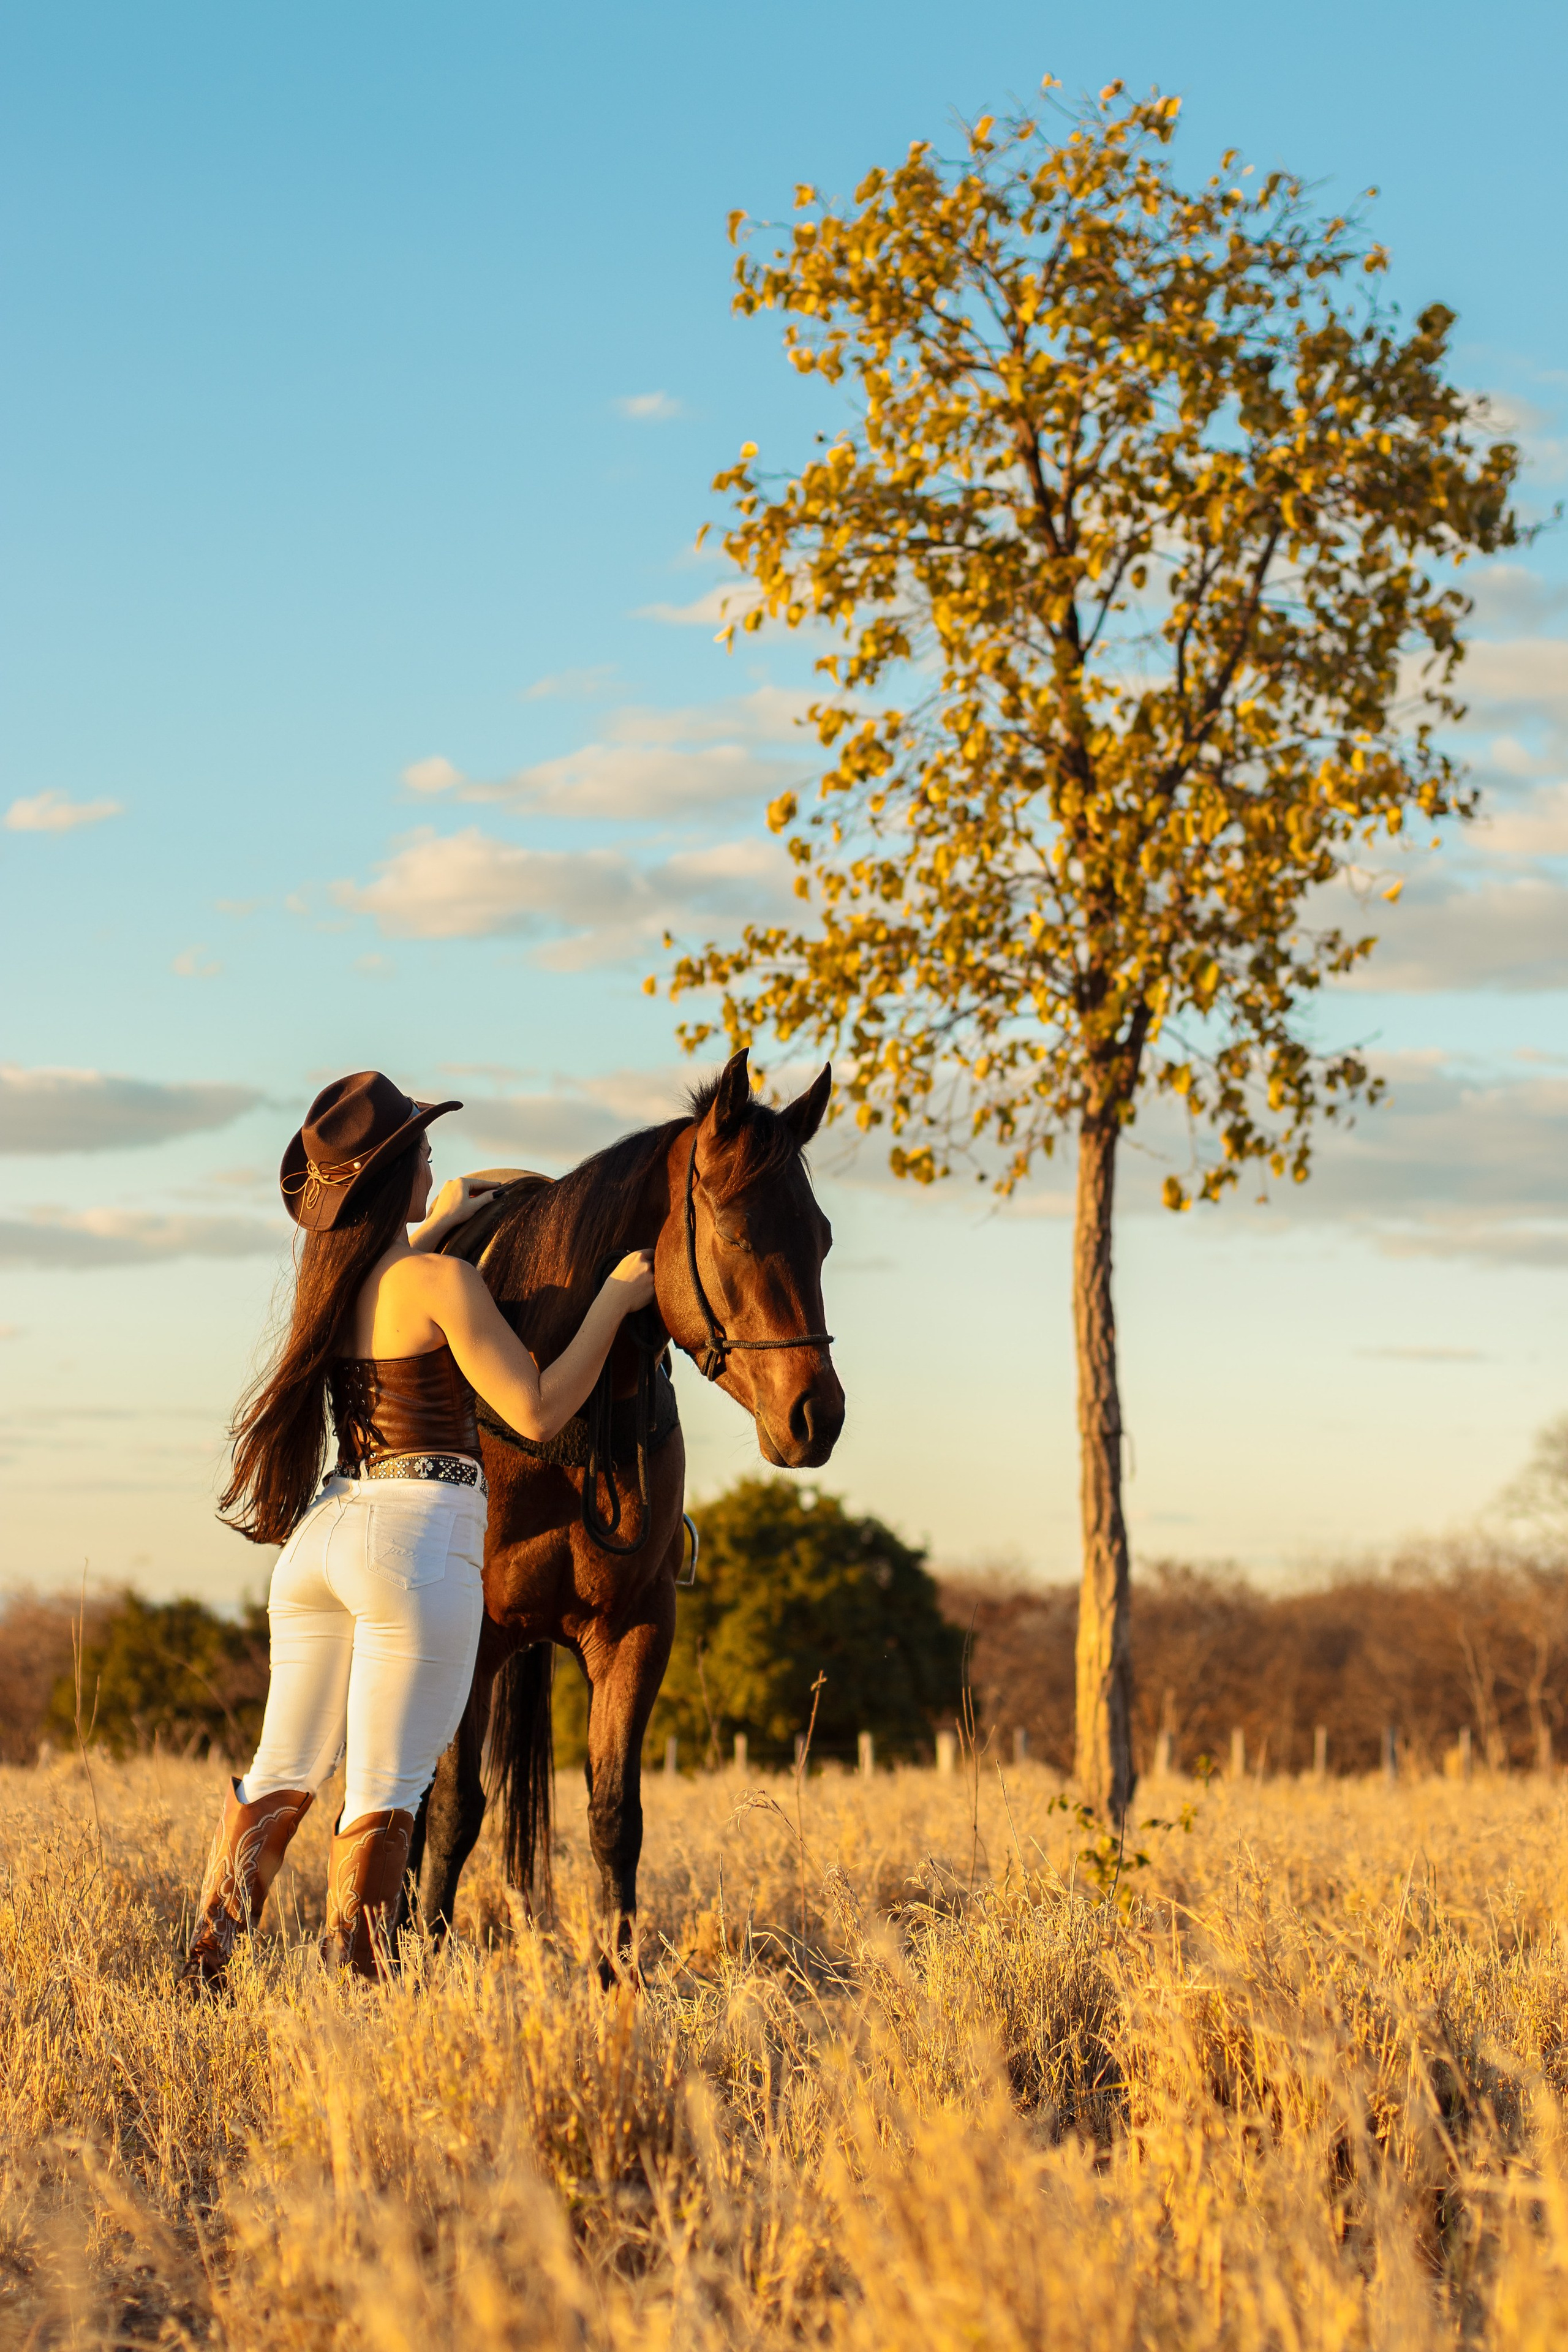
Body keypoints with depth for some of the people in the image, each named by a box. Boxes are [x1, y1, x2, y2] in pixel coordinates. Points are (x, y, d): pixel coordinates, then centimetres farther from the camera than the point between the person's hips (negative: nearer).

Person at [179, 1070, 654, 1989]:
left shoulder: (330, 1274, 11)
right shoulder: (442, 1282, -11)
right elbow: (538, 1412, -12)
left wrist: (437, 1223, 47)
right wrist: (615, 1300, -3)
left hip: (323, 1531, 8)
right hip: (419, 1537, -8)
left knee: (285, 1774, 15)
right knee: (385, 1792, -5)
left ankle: (206, 1970, 14)